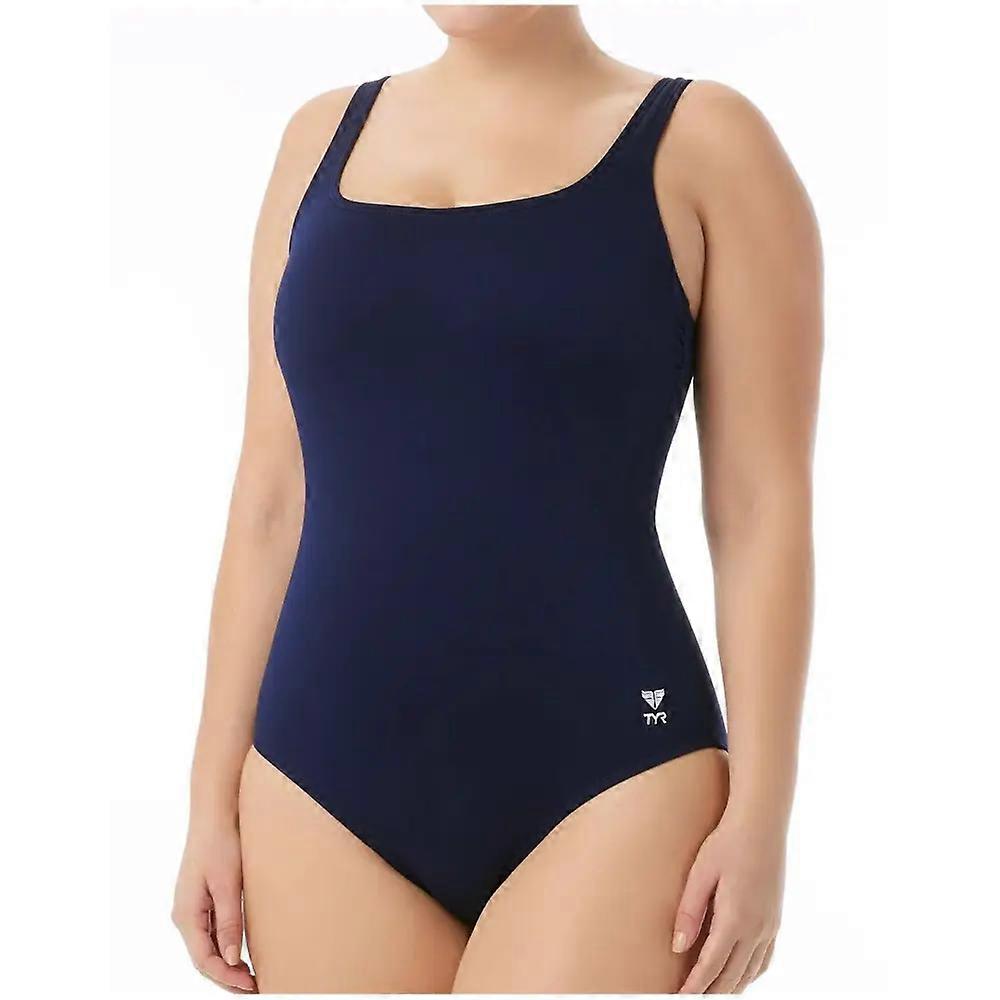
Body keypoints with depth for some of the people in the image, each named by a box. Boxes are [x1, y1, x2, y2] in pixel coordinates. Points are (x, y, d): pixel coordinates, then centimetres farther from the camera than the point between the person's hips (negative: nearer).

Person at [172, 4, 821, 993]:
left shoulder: (701, 144, 1)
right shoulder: (324, 136, 12)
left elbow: (762, 512, -1)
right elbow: (270, 499, 11)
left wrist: (759, 809, -7)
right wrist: (214, 797, 9)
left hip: (607, 775, -3)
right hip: (323, 778, 4)